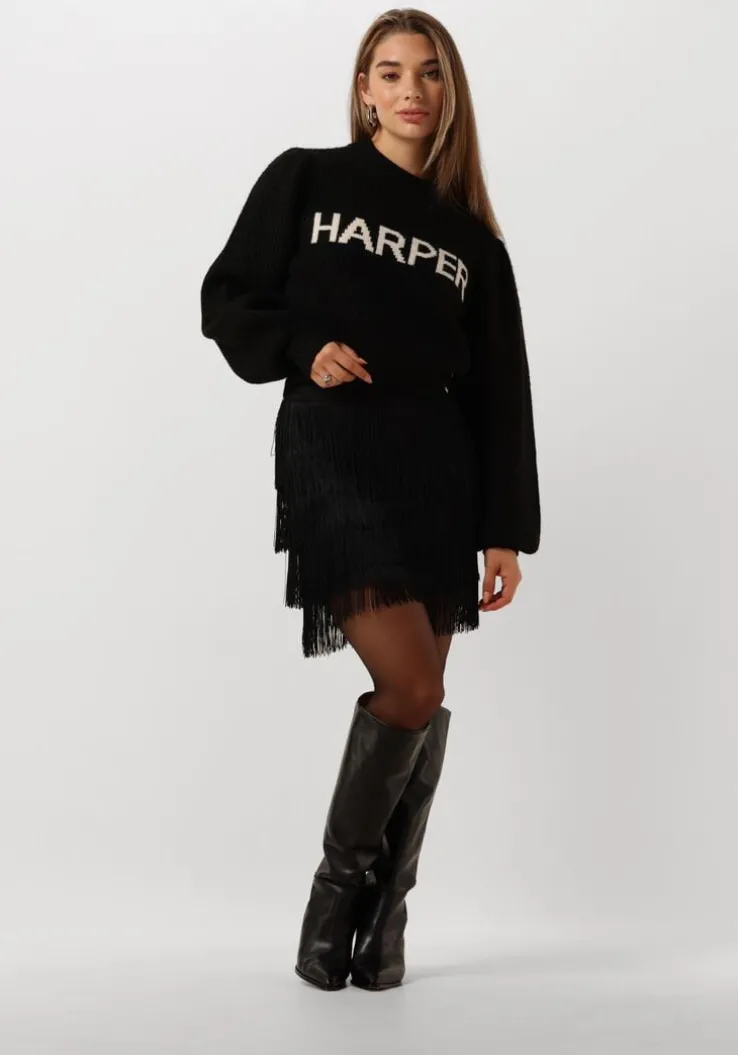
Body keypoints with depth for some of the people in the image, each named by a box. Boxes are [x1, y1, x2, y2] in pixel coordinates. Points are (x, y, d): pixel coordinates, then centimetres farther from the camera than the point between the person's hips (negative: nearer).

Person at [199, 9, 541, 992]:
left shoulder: (473, 240, 14)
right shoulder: (304, 180, 8)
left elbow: (500, 394, 10)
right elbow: (229, 300, 7)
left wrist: (506, 530, 3)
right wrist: (301, 351, -13)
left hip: (437, 466, 4)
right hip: (331, 452, -3)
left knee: (419, 700, 1)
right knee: (413, 692, -15)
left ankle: (383, 915, 17)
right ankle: (341, 879, 10)